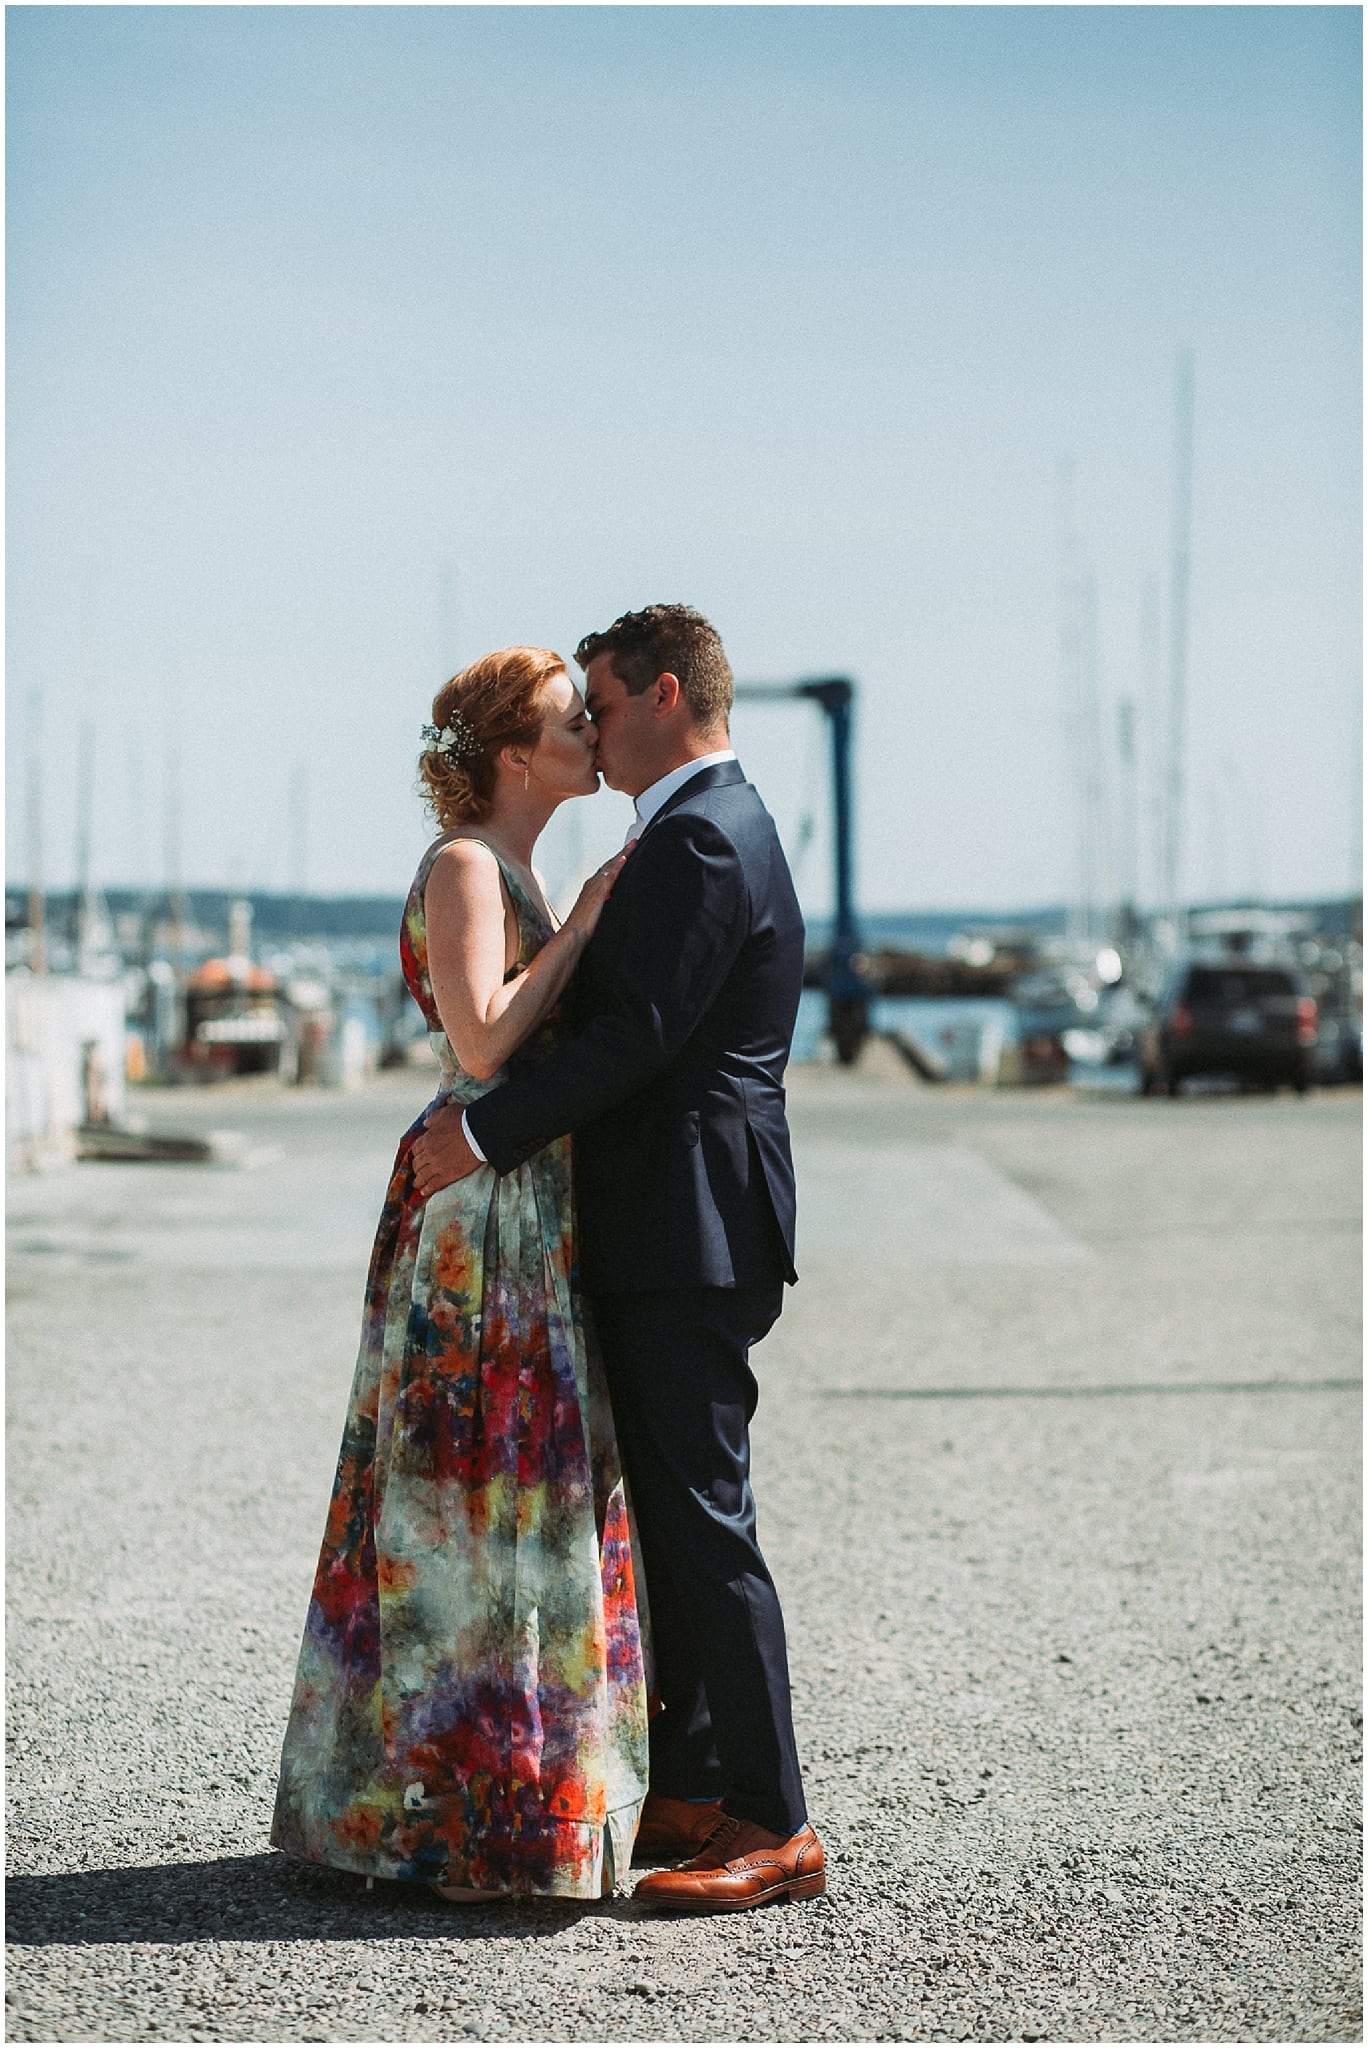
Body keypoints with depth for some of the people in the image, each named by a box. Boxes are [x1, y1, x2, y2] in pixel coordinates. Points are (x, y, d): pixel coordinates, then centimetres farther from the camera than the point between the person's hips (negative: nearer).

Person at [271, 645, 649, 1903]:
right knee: (490, 1500, -6)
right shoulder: (464, 866, -12)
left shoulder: (513, 870, 17)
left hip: (534, 1216, 10)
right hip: (483, 1218, -10)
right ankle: (471, 1813, 0)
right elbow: (481, 1043, -22)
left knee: (512, 1500, 12)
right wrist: (585, 921, -16)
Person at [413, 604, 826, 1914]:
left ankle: (773, 1826, -4)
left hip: (688, 1230, -11)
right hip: (672, 1228, 11)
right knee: (664, 1513, 14)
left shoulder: (698, 837, -14)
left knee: (703, 1518, -8)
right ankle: (689, 1790, 21)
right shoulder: (718, 825, 19)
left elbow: (638, 1036, -21)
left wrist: (487, 1134, -17)